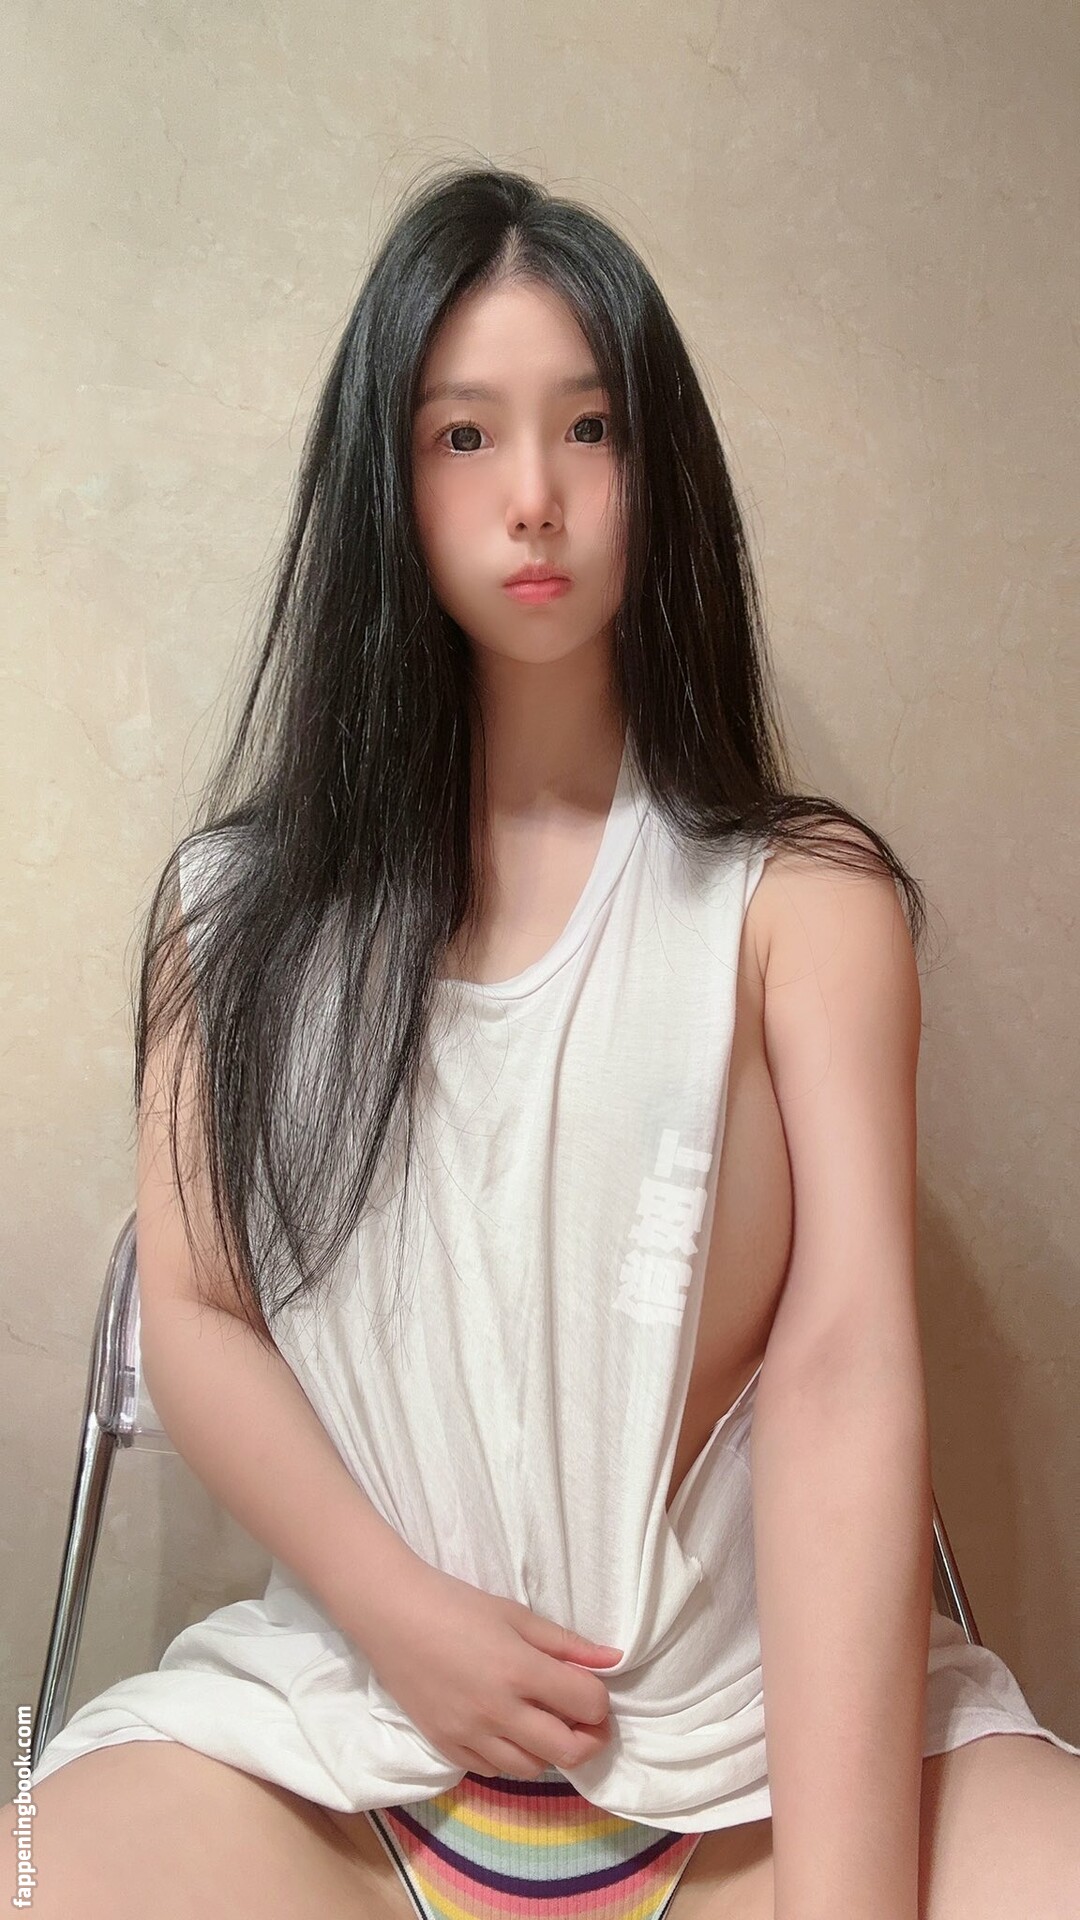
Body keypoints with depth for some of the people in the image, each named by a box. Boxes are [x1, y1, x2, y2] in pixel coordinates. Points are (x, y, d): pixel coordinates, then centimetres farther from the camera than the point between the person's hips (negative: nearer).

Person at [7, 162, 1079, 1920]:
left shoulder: (802, 897, -1)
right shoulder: (247, 900, 7)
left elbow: (848, 1370, -10)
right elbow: (191, 1309, 5)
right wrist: (401, 1611, -10)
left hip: (761, 1712, -1)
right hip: (341, 1714, 2)